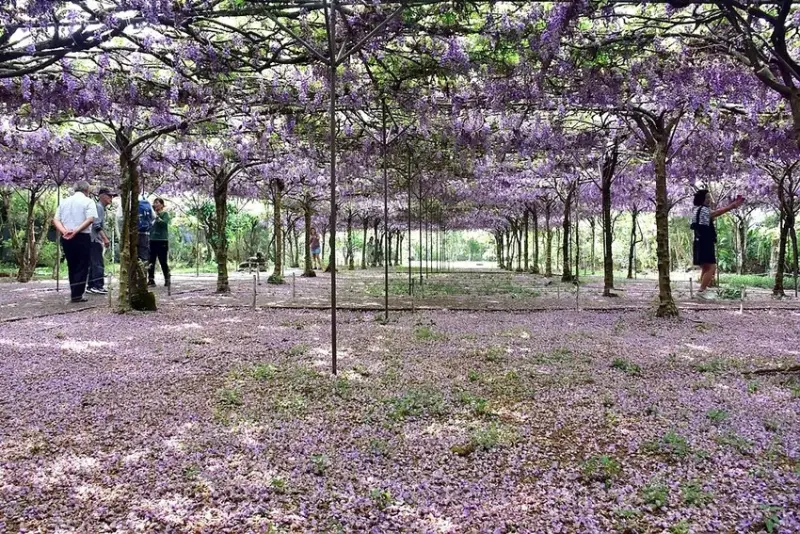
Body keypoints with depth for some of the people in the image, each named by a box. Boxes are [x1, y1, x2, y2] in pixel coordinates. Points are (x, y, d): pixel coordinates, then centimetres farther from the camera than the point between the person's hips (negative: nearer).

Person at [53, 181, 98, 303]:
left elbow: (55, 220, 5)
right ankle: (77, 295, -3)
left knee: (72, 266, 13)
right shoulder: (88, 201, -1)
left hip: (66, 238, 5)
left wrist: (64, 231, -9)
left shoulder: (64, 202, 15)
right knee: (82, 267, 0)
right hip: (82, 237, -5)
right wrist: (76, 231, -20)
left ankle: (74, 294, 17)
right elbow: (90, 219, -17)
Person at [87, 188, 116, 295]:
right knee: (98, 264, -9)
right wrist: (105, 239, -23)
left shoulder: (102, 208, 18)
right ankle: (98, 286, -9)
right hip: (95, 240, -10)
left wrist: (105, 238, 21)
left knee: (93, 264, 10)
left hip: (96, 240, 10)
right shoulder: (98, 207, -12)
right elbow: (96, 225, -21)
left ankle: (92, 286, 13)